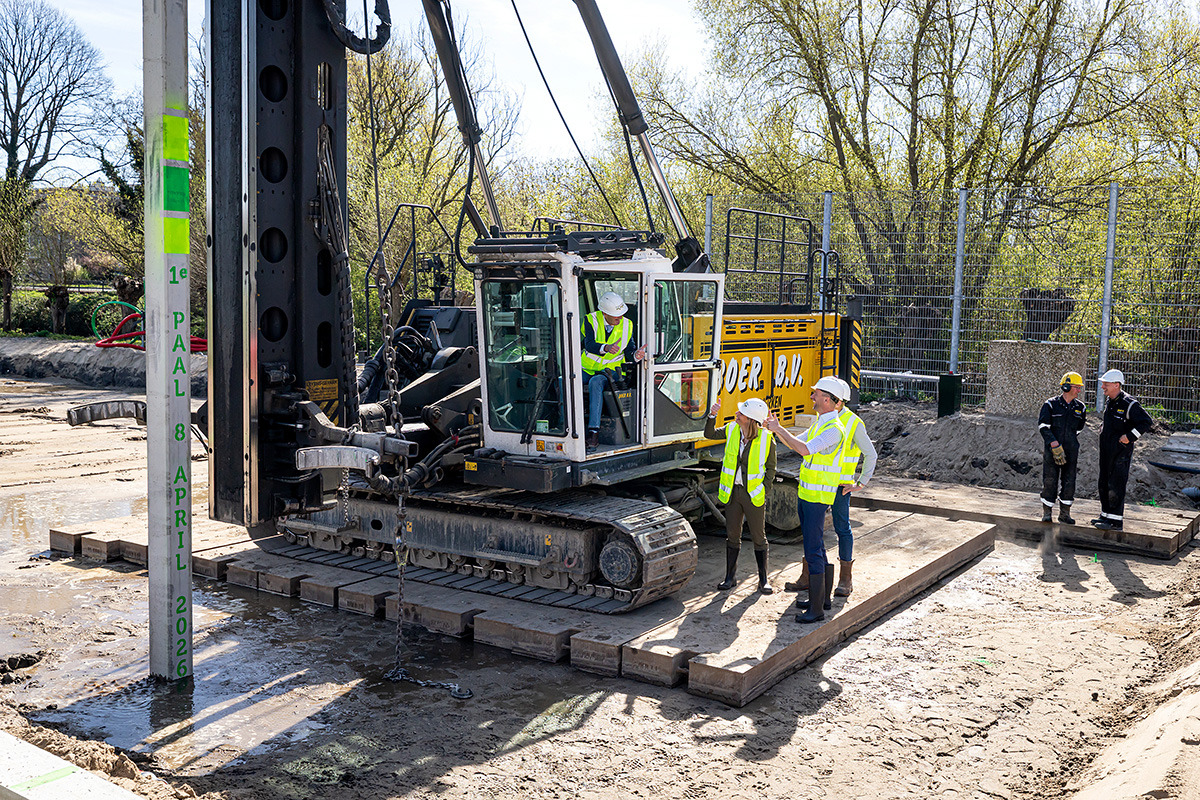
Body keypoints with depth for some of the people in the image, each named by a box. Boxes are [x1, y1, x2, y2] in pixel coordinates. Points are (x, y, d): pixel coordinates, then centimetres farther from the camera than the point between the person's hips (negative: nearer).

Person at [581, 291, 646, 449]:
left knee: (595, 382, -36)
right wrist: (606, 348, -42)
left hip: (610, 371, -1)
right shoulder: (591, 320, -6)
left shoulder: (627, 325, 2)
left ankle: (594, 431, -41)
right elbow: (589, 345, -22)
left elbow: (629, 352, 4)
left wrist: (636, 355, -20)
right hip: (587, 369, 1)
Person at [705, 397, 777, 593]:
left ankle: (763, 579, 17)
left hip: (753, 494, -4)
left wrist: (764, 491, -9)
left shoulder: (766, 439, -13)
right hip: (733, 491, 4)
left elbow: (771, 468, -3)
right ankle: (729, 577, 21)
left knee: (759, 537, 6)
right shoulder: (732, 430, -2)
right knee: (732, 535, 11)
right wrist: (712, 416, -8)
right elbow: (710, 434, 9)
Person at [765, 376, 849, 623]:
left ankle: (817, 609, -2)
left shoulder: (834, 429, -20)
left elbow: (805, 450, -32)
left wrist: (779, 429, -23)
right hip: (806, 493, 10)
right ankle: (824, 597, 29)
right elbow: (798, 444, 22)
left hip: (818, 497, -10)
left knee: (813, 551, -8)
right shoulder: (819, 423, 12)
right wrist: (777, 429, 8)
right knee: (815, 547, 17)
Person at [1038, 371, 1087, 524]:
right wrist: (1055, 446, -18)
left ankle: (1065, 513, 16)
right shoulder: (1051, 405, -4)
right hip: (1052, 450, -4)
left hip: (1071, 451, 4)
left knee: (1069, 482, 5)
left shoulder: (1080, 407, 9)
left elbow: (1081, 430, 20)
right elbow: (1043, 427, -9)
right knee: (1050, 481, -2)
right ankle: (1047, 512, 9)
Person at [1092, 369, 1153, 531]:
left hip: (1120, 452, -9)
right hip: (1106, 451, 9)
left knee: (1116, 486, -7)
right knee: (1104, 484, 14)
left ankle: (1116, 520, -3)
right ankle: (1106, 514, 24)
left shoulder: (1129, 404, -14)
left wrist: (1129, 436, -19)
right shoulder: (1109, 402, 13)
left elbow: (1147, 422, -15)